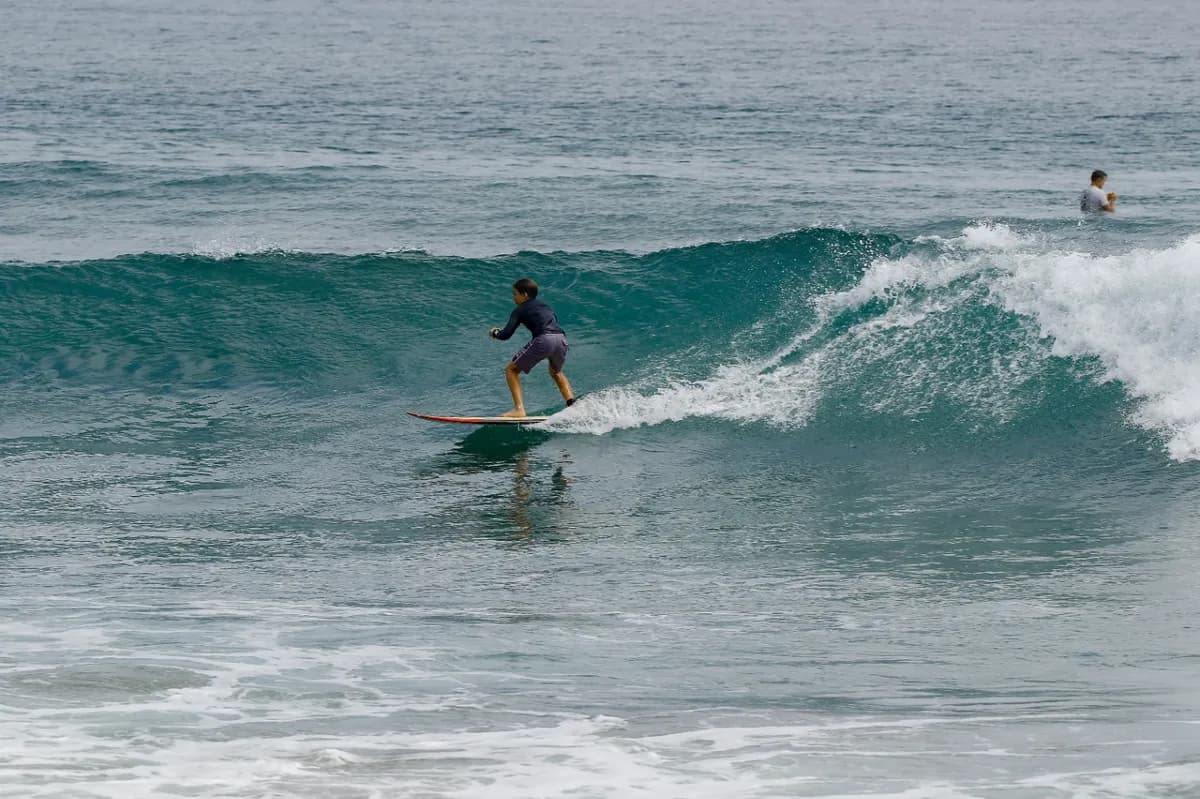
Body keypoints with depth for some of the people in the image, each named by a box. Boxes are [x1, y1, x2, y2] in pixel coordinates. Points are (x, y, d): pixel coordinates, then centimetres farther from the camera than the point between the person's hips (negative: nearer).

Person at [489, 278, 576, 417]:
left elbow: (506, 335, 6)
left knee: (511, 370, 10)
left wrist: (494, 333, 27)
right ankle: (573, 405, 16)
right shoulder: (546, 306, 31)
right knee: (556, 372, 35)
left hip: (543, 340, -6)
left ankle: (519, 409, -5)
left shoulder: (520, 310, 14)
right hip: (561, 338, 6)